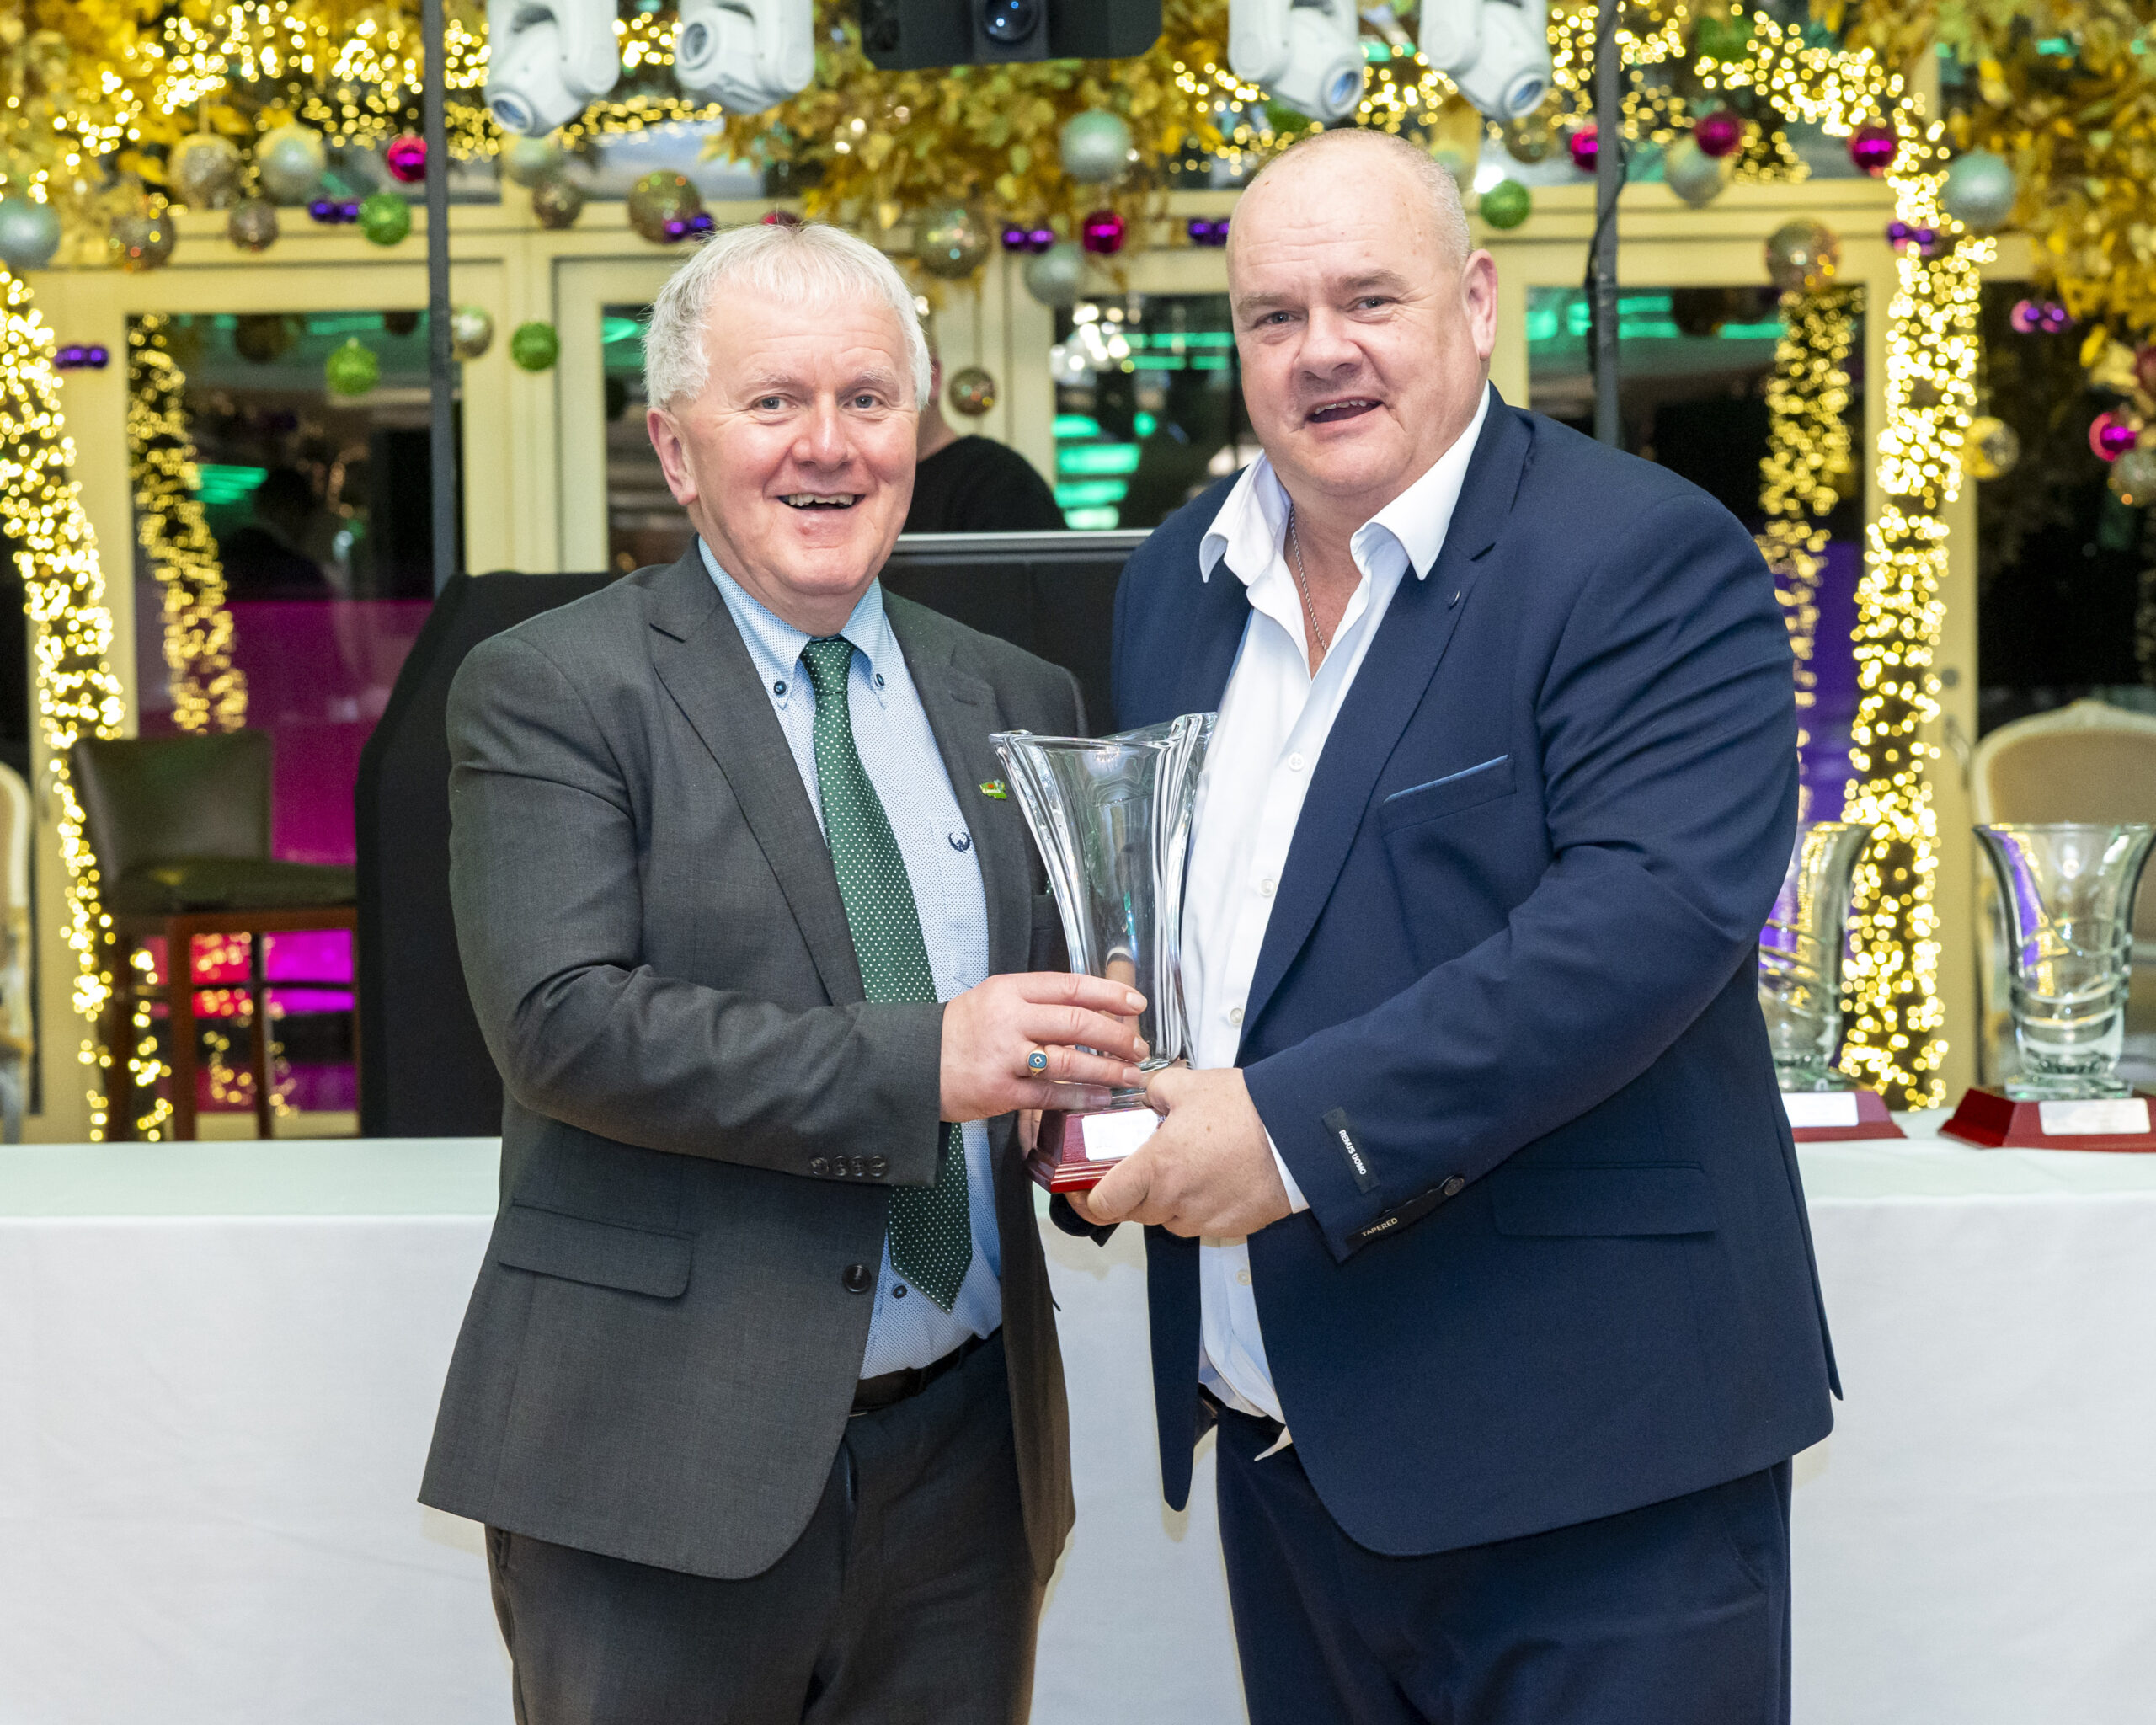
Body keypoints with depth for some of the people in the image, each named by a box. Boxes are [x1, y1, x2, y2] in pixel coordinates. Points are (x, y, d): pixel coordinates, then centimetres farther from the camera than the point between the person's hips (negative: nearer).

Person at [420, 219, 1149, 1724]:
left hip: (965, 1458, 5)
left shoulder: (1017, 702, 12)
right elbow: (563, 1020, -16)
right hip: (668, 1463, -4)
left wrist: (1085, 1111, -7)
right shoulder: (547, 689, -4)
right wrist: (918, 1061, -24)